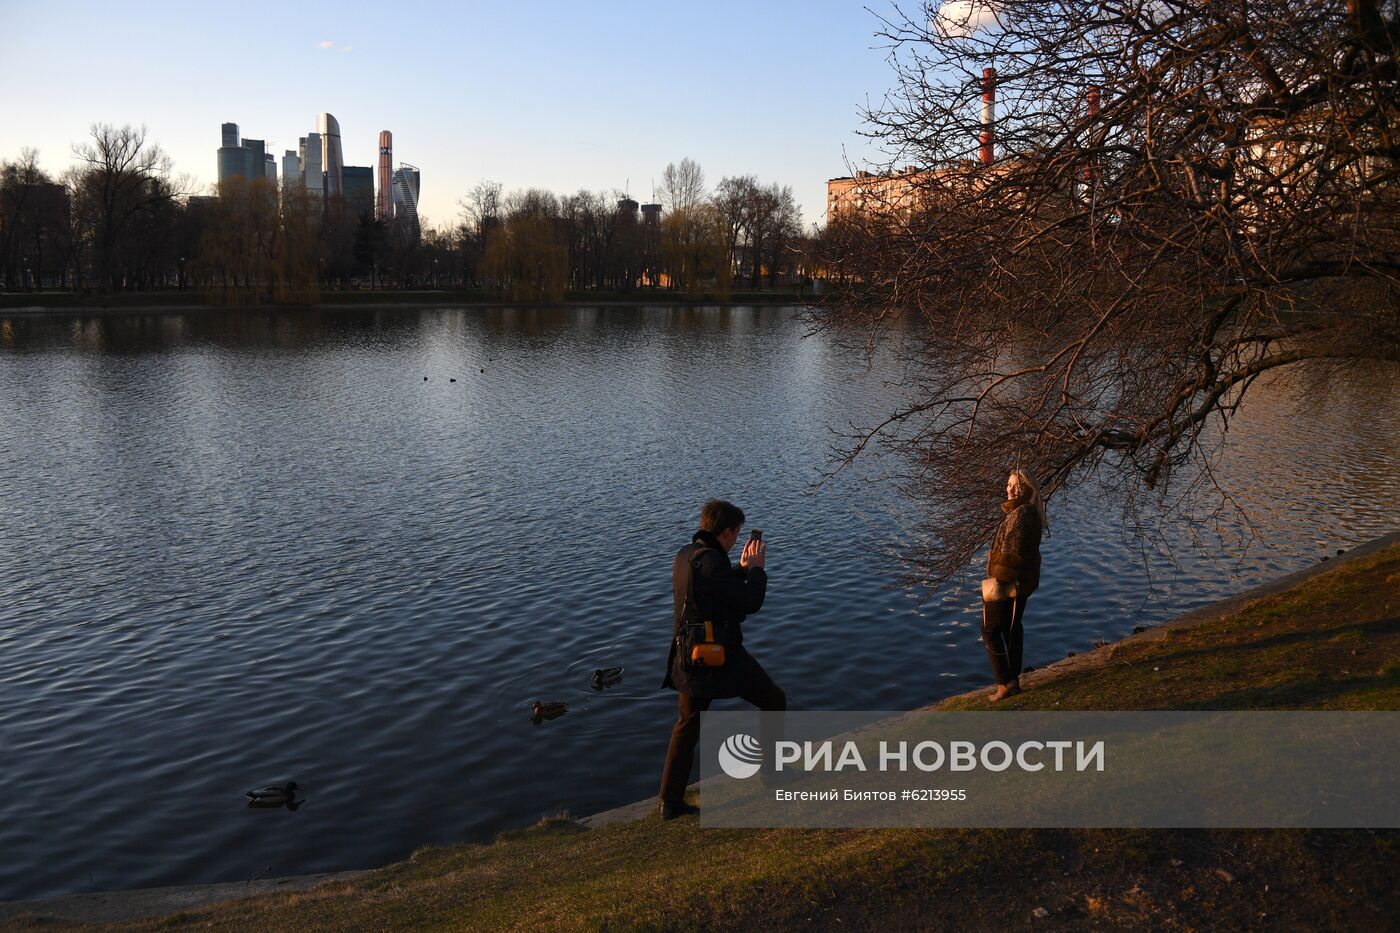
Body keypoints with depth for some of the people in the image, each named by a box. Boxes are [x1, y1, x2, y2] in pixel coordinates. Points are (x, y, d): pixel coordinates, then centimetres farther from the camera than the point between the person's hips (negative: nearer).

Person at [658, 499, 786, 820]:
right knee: (774, 700, 14)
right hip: (722, 658, -8)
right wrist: (756, 568, -3)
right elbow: (751, 602, -17)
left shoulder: (685, 555, 5)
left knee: (687, 725, 18)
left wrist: (742, 568, 16)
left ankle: (670, 801, 18)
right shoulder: (712, 562, -23)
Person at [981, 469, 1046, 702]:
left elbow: (1013, 551, -26)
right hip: (1023, 581, 10)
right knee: (1012, 628, 18)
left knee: (991, 630, -1)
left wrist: (1000, 580, -24)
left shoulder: (1021, 514, -22)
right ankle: (1013, 680, 27)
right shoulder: (1030, 513, 11)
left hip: (1011, 582, -10)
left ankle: (1005, 683, 0)